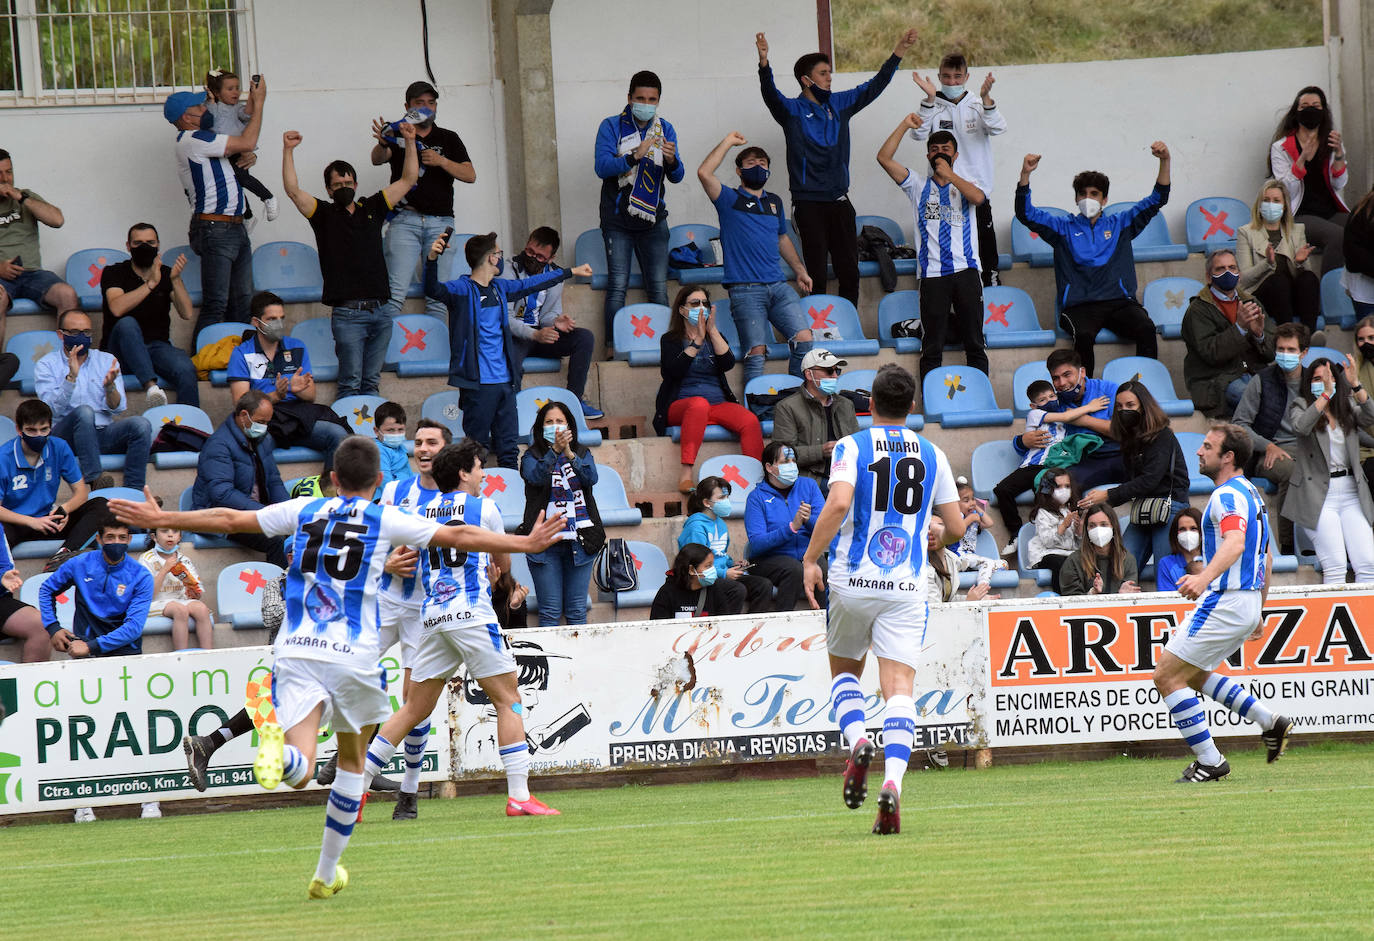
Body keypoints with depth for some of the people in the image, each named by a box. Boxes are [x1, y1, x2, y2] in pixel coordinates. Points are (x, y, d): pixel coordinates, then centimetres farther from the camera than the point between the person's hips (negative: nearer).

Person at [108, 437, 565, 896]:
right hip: (353, 655, -1)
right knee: (352, 760, 20)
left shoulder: (304, 511, 11)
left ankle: (280, 751, -45)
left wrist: (159, 518, 25)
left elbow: (229, 520, 15)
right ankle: (326, 875, 23)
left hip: (296, 652, 1)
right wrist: (525, 543, 11)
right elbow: (458, 537, 3)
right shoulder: (386, 521, 4)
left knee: (300, 770, -8)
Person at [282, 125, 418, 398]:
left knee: (371, 383, 5)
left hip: (380, 312, 3)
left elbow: (408, 180, 18)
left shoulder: (371, 209, 16)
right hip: (347, 314, -3)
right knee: (351, 383, -7)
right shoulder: (323, 214, 8)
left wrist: (410, 142, 10)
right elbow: (293, 191, -5)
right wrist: (288, 151, -12)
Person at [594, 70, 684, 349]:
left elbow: (677, 176, 2)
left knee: (658, 287, -1)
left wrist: (671, 161, -21)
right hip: (618, 218, -3)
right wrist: (634, 156, -28)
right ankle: (612, 347, -7)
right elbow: (602, 167, -14)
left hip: (653, 219, 3)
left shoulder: (665, 130, 9)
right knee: (618, 285, -8)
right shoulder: (611, 127, -1)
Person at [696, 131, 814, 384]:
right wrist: (728, 142, -4)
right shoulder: (730, 200, 4)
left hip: (777, 286, 5)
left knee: (803, 338, -9)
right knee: (756, 351, -13)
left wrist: (799, 271, 26)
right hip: (746, 290, -5)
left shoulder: (775, 202, 21)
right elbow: (704, 173, -12)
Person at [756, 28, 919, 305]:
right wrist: (764, 61, -39)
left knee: (849, 271, 4)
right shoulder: (792, 110, -2)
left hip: (839, 201, 5)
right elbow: (770, 94, -20)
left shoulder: (839, 104, 12)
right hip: (809, 203, -5)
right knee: (816, 274, -4)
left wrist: (899, 52, 10)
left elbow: (875, 86, 16)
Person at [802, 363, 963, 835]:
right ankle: (892, 783, -24)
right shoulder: (932, 455, 8)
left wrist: (810, 558, -10)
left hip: (852, 582, -1)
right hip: (907, 585, 1)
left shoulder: (851, 447, -2)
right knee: (898, 686, -5)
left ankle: (858, 742, -7)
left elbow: (838, 503, -19)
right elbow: (955, 528, 11)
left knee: (844, 671, 21)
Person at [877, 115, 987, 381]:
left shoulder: (964, 184, 13)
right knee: (932, 346, 0)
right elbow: (884, 158, 4)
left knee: (974, 341, 2)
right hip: (932, 274, 0)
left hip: (965, 270, 0)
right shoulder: (919, 186, 13)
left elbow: (978, 197, -11)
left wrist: (949, 175, -13)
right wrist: (904, 126, 1)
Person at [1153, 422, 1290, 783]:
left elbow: (1235, 543, -35)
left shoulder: (1228, 494, -15)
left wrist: (1205, 577, -51)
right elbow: (1265, 557, 25)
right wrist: (1258, 611, 30)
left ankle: (1210, 761, -5)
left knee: (1167, 676, -5)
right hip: (1248, 603, 10)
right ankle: (1270, 722, 16)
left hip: (1225, 601, -10)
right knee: (1194, 676, 24)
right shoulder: (1251, 493, 18)